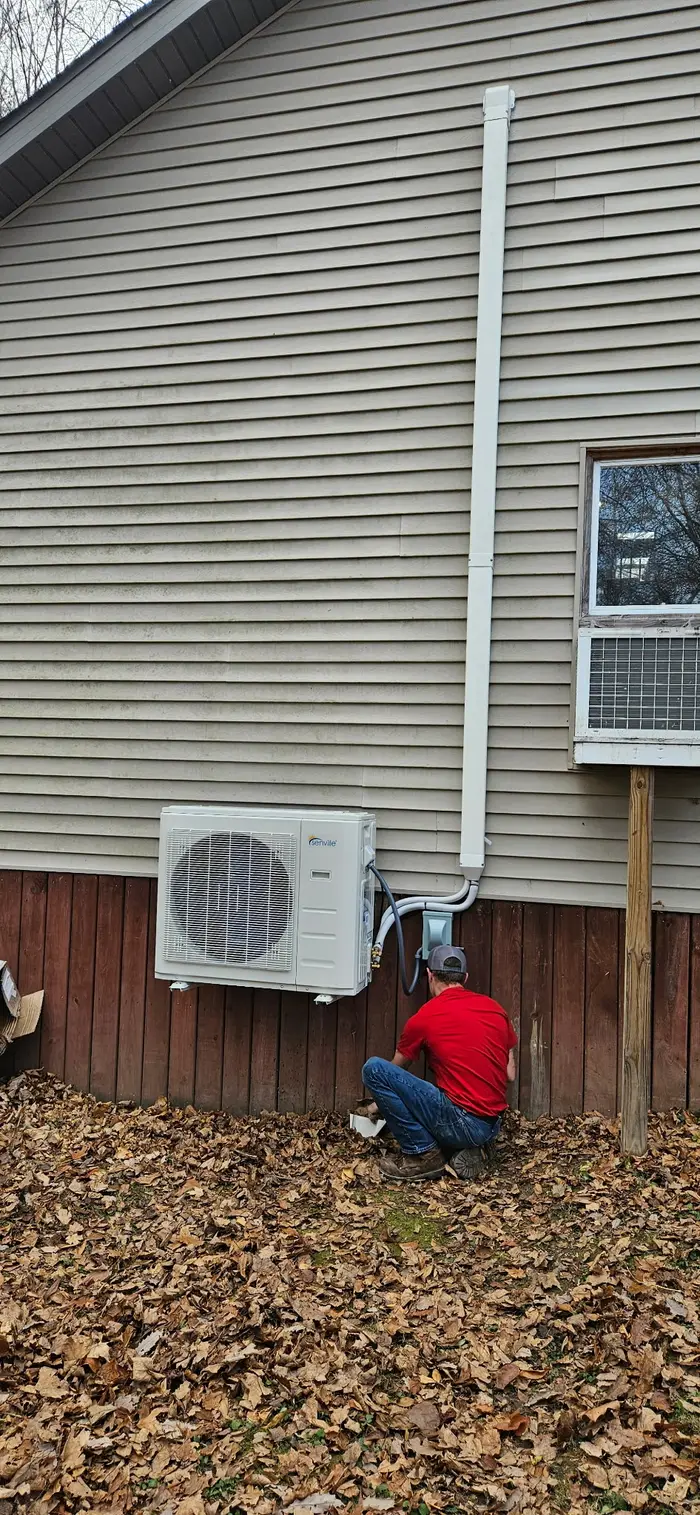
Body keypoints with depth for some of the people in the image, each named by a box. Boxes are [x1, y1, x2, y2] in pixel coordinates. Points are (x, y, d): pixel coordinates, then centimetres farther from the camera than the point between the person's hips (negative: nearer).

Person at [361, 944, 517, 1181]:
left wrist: (380, 1103, 35)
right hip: (491, 1127, 7)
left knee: (373, 1068, -7)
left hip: (461, 1123, -7)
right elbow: (510, 1075, 16)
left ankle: (422, 1153, -1)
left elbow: (396, 1070, 15)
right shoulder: (495, 1008, 10)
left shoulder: (424, 1018, -3)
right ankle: (462, 1151, 9)